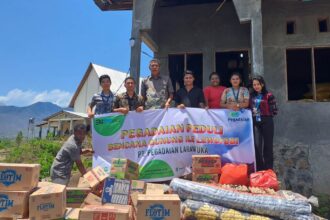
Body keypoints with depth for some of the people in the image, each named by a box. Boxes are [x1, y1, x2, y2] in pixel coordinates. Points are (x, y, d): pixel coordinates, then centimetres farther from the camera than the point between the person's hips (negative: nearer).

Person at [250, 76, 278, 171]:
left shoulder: (268, 96, -3)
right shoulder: (252, 96, 11)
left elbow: (274, 111, -3)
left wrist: (264, 113, -7)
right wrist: (252, 113, 1)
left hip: (267, 122, -3)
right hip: (255, 123, 3)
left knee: (267, 146, 4)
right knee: (257, 145, -2)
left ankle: (268, 169, 16)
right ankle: (259, 168, 10)